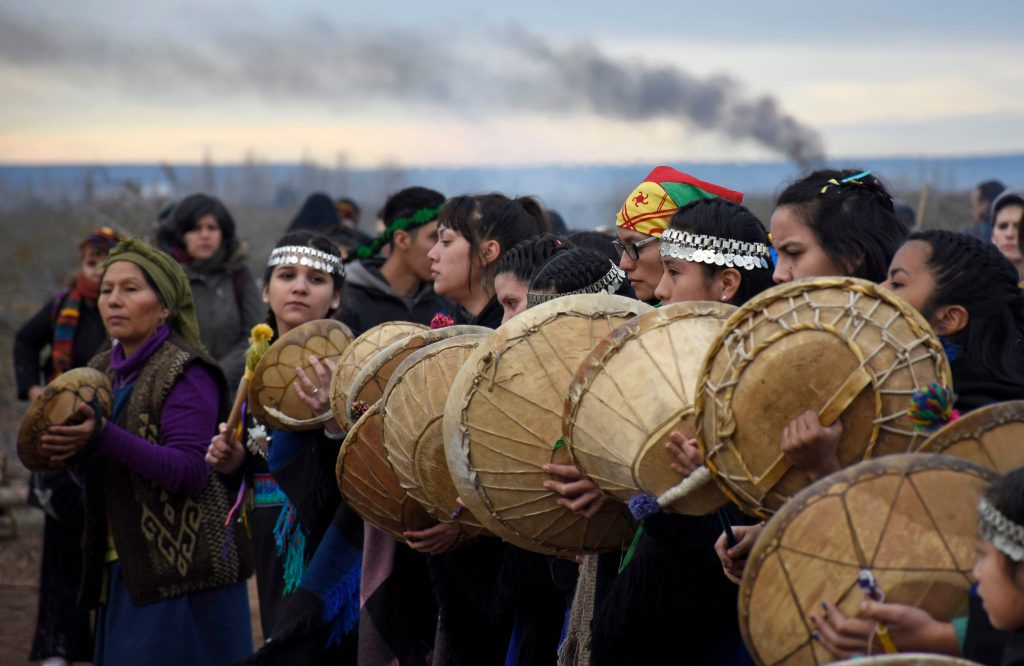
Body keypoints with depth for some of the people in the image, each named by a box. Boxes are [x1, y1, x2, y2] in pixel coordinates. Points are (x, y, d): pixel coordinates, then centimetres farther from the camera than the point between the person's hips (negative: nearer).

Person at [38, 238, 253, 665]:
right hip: (122, 570, 7)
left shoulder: (186, 372, -10)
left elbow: (190, 471, -20)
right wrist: (72, 451, -4)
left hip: (182, 572, -7)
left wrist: (104, 439, -27)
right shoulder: (104, 371, 14)